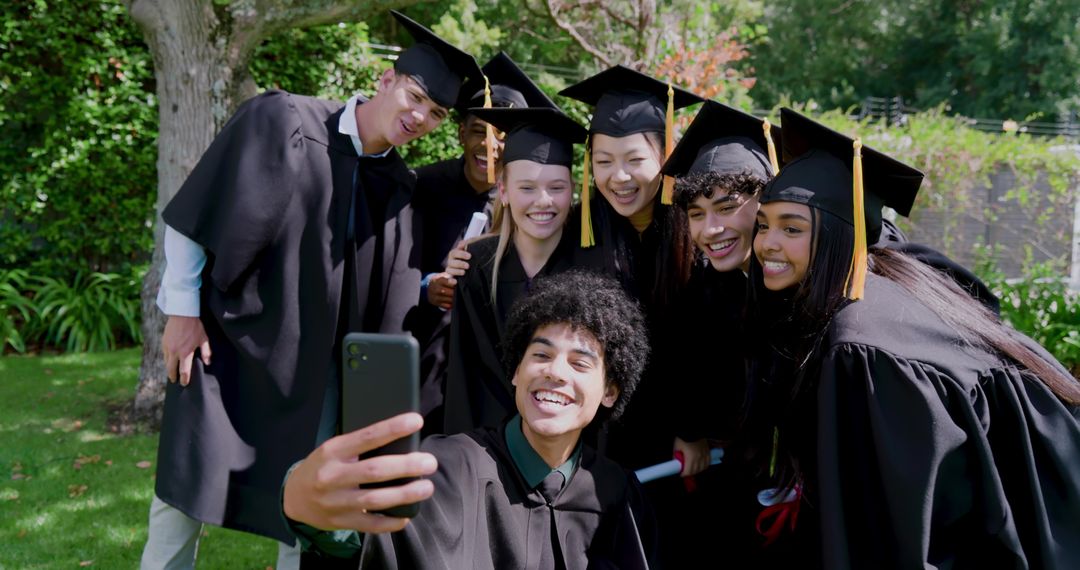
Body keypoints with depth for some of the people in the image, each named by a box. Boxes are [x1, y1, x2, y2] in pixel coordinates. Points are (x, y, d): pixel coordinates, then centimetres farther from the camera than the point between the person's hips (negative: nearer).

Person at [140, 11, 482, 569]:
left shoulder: (398, 190, 1)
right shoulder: (281, 120, -11)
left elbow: (394, 293, 7)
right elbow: (194, 215, -9)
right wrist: (182, 310, -9)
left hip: (313, 364, 4)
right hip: (227, 340, -3)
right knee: (188, 485, 4)